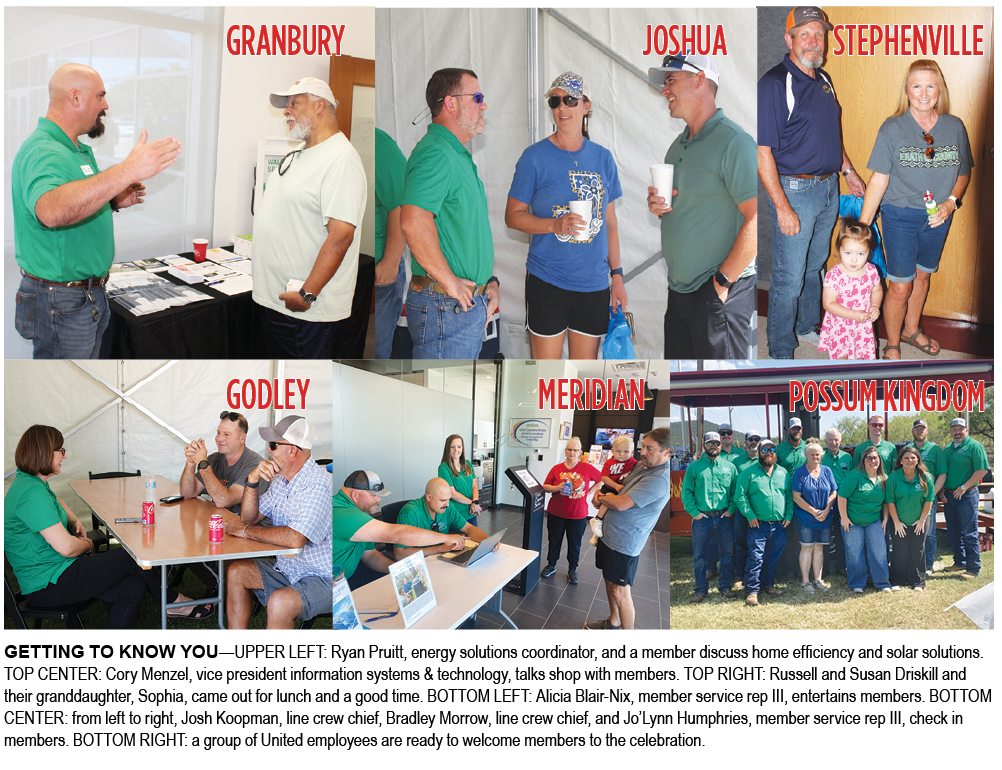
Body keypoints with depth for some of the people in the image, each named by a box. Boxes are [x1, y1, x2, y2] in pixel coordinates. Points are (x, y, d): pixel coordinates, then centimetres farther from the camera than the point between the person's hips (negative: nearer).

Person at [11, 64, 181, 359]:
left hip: (90, 293, 10)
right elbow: (51, 210, -45)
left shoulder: (76, 149, 12)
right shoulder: (42, 153, -23)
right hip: (62, 303, -10)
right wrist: (128, 170, -51)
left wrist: (113, 202, 7)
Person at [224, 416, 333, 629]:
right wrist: (252, 481, -5)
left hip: (322, 579, -10)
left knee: (279, 602, -33)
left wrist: (245, 531, -17)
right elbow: (249, 517, 15)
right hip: (286, 568, 10)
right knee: (236, 572, 6)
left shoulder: (318, 486, -24)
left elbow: (295, 539, -33)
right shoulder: (281, 480, 7)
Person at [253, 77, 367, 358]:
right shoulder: (297, 156, 15)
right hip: (279, 302, 9)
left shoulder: (340, 160, -17)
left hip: (311, 310, -9)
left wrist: (307, 294, -25)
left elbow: (340, 236, -25)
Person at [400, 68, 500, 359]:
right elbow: (414, 222, -31)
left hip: (470, 303, 10)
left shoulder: (459, 156, 19)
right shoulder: (435, 154, -16)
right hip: (446, 307, -10)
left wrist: (488, 282, 18)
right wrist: (450, 282, -23)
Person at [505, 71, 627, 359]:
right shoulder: (535, 157, -3)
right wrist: (555, 224, -20)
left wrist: (617, 275, 10)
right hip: (547, 281, -3)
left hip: (594, 283, 4)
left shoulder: (602, 158, 8)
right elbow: (513, 215, -3)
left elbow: (609, 221, 13)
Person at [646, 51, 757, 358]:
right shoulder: (679, 145, 16)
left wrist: (723, 280, -19)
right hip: (679, 288, 9)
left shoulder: (733, 142, -14)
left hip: (720, 291, -8)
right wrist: (657, 205, 3)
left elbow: (756, 220, -20)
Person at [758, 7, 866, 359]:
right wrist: (782, 207, -23)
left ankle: (807, 327, 38)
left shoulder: (824, 80, 10)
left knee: (815, 266, 20)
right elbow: (762, 151, -20)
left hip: (828, 188, 8)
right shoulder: (775, 83, -16)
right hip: (794, 191, -8)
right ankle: (781, 351, 10)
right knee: (789, 278, -2)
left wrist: (848, 171, 22)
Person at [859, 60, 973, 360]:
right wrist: (862, 226, -13)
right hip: (900, 216, -3)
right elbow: (879, 180, -11)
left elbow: (964, 173, 7)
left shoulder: (955, 127, -3)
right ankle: (892, 346, 20)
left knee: (922, 276, 20)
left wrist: (951, 202, -11)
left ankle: (911, 329, 44)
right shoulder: (892, 128, -12)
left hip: (938, 218, 4)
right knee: (900, 287, 0)